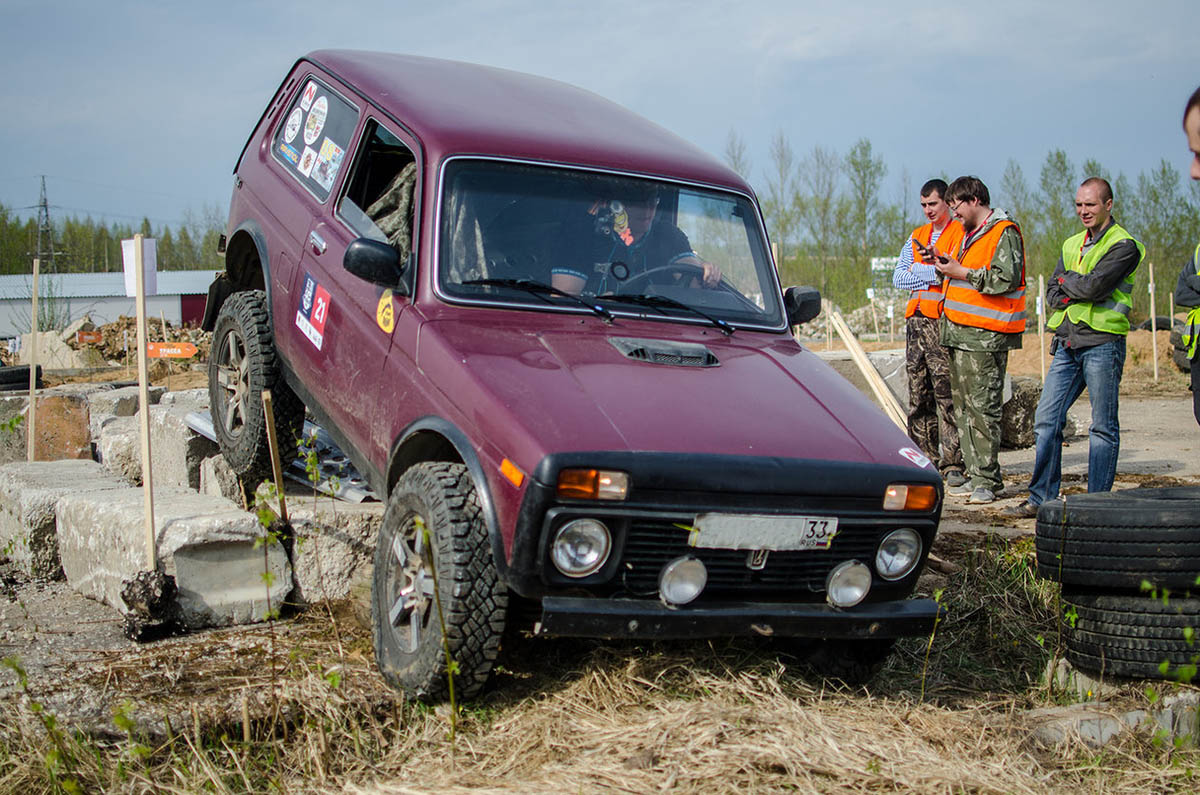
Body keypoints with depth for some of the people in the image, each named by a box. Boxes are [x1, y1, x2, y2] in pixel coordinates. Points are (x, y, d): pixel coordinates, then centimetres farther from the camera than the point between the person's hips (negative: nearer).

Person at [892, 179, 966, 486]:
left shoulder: (962, 234, 1)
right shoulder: (916, 236, 20)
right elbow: (898, 277, 9)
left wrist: (919, 271, -9)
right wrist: (937, 273, -4)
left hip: (944, 322, -6)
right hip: (916, 321, 7)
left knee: (947, 394, -11)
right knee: (918, 395, 7)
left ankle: (952, 463, -9)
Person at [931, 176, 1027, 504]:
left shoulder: (1004, 233, -8)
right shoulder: (970, 234, 22)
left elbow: (1006, 278, -19)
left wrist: (960, 273, -14)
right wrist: (948, 267, 12)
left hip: (986, 336, -10)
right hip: (960, 333, 10)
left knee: (983, 407, -8)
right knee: (964, 406, 9)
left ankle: (987, 481, -4)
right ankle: (974, 476, 14)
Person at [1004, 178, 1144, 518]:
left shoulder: (1123, 245, -4)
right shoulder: (1072, 244, 18)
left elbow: (1094, 285, -17)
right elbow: (1052, 295, 12)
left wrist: (1066, 280, 1)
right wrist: (1078, 292, -7)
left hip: (1102, 344, -7)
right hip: (1067, 343, 7)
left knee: (1103, 427, 0)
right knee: (1046, 420, 3)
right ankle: (1042, 498, 10)